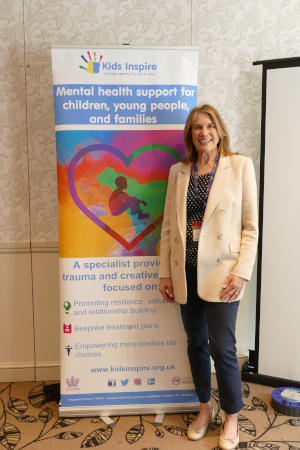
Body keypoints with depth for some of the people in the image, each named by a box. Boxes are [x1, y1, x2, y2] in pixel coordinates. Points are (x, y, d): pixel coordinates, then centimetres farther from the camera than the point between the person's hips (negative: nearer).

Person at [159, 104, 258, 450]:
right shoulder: (178, 172, 7)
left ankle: (231, 417, 26)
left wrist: (241, 273, -11)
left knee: (222, 347, 1)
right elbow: (168, 225, 8)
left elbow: (251, 226, -4)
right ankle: (205, 408, 36)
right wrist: (165, 272, 5)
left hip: (220, 272, -4)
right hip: (186, 272, 4)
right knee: (196, 343, 15)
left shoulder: (240, 166, -2)